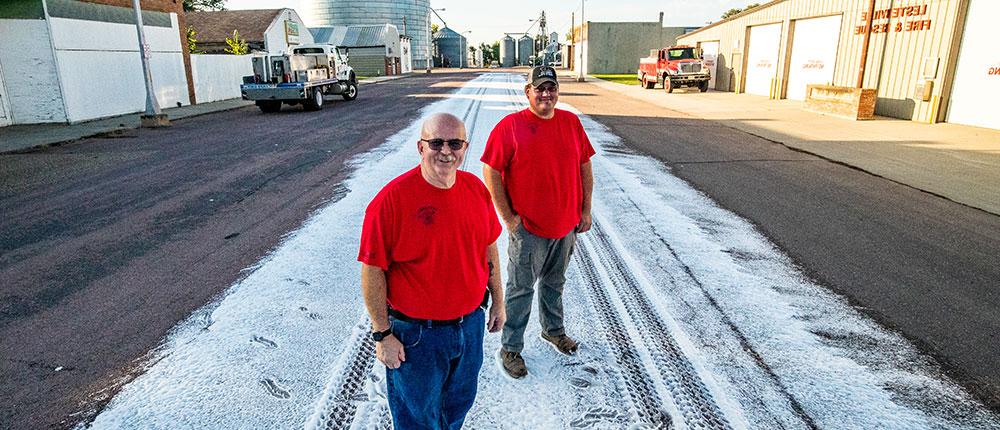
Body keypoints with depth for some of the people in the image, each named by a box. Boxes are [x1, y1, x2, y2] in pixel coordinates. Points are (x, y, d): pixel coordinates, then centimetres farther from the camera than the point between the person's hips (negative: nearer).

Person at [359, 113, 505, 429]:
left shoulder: (476, 188, -4)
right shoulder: (392, 198, -22)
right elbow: (372, 270, -17)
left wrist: (498, 300, 12)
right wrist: (383, 334, -13)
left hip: (471, 324, 5)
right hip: (416, 335, -5)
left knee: (459, 404, 27)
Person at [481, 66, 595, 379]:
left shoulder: (571, 123, 3)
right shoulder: (510, 126, -11)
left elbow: (584, 166, 10)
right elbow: (491, 172, -12)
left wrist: (585, 210, 7)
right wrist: (508, 218, -13)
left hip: (568, 225, 5)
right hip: (528, 228, -4)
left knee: (554, 283, 22)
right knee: (521, 289, 7)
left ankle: (553, 329, 44)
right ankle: (510, 348, 22)